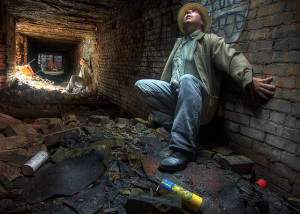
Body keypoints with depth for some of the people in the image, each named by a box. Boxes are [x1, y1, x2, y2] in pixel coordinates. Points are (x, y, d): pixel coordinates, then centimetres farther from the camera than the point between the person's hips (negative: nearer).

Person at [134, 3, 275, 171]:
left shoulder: (210, 40, 11)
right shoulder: (179, 44, 28)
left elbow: (232, 58, -8)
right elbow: (167, 75, 28)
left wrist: (249, 79, -30)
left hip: (199, 99, -5)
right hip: (174, 93, 6)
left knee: (188, 80, -38)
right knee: (141, 85, -10)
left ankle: (184, 148, -37)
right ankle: (176, 126, -14)